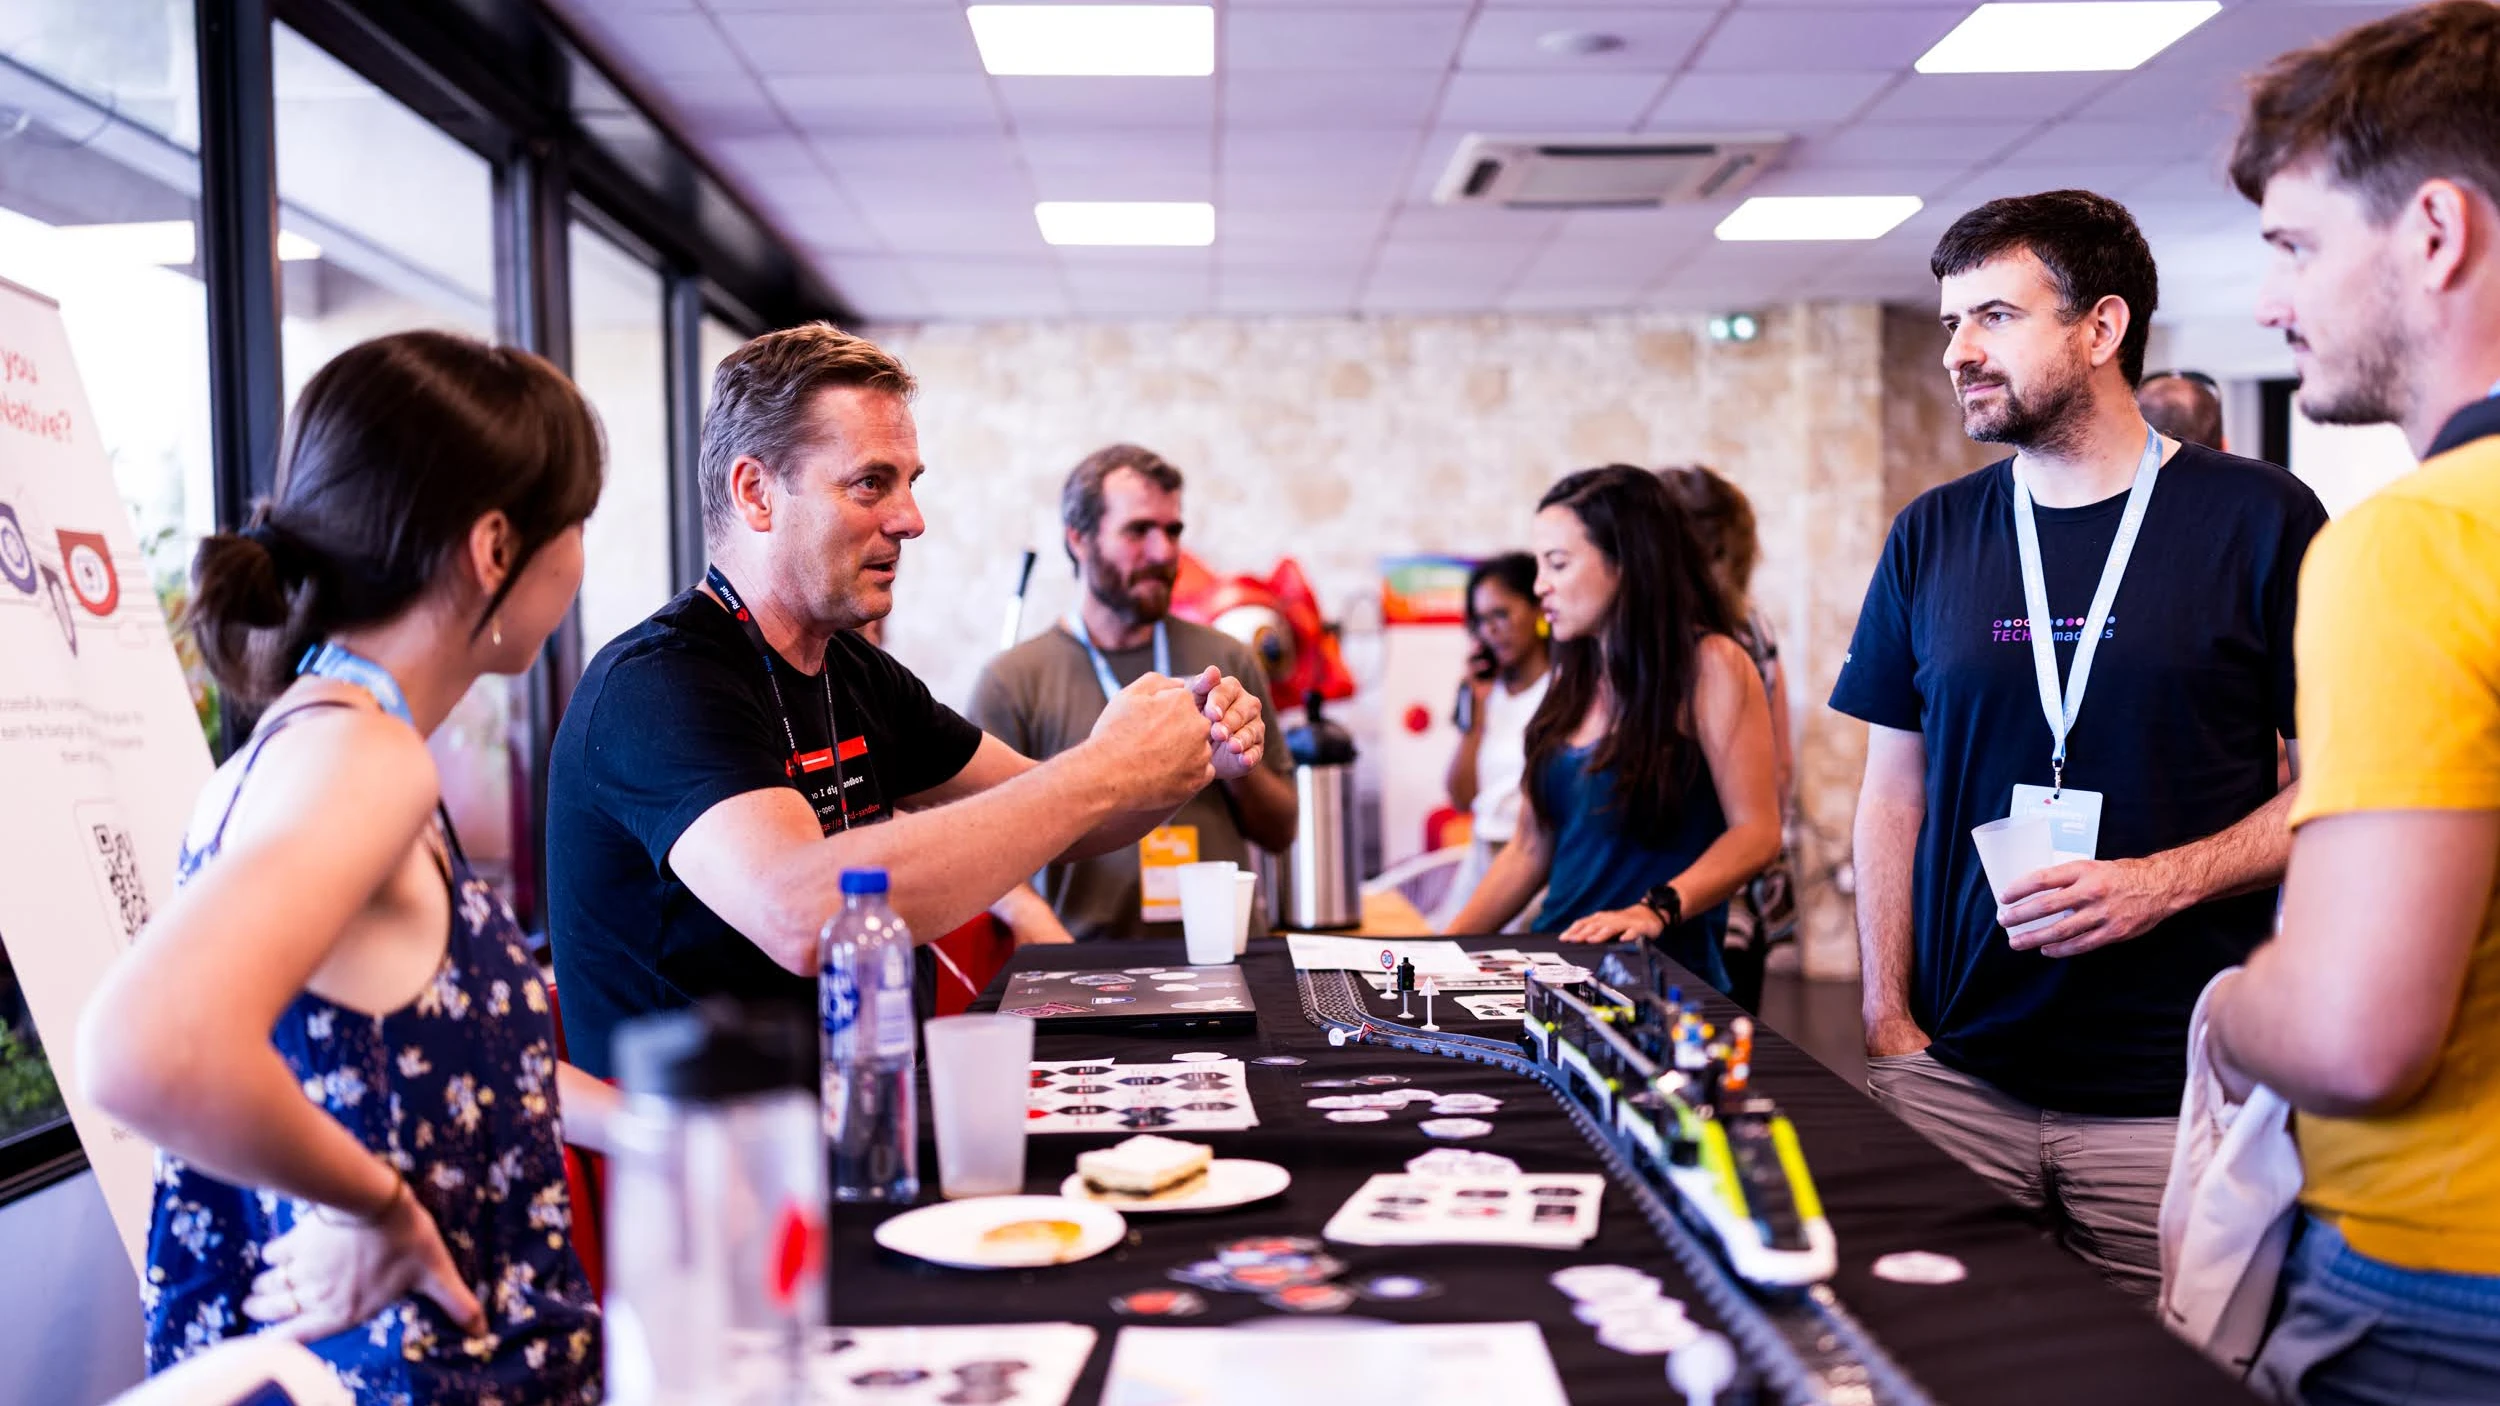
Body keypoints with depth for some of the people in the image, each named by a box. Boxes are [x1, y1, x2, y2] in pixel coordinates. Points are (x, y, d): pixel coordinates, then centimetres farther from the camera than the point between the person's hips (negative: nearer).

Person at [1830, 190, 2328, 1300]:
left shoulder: (2261, 520, -2)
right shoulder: (1931, 537, 8)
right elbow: (1895, 791, 10)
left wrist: (2167, 881, -15)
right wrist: (1886, 1017, 2)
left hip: (2175, 1090, -2)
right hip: (1954, 1078, 3)